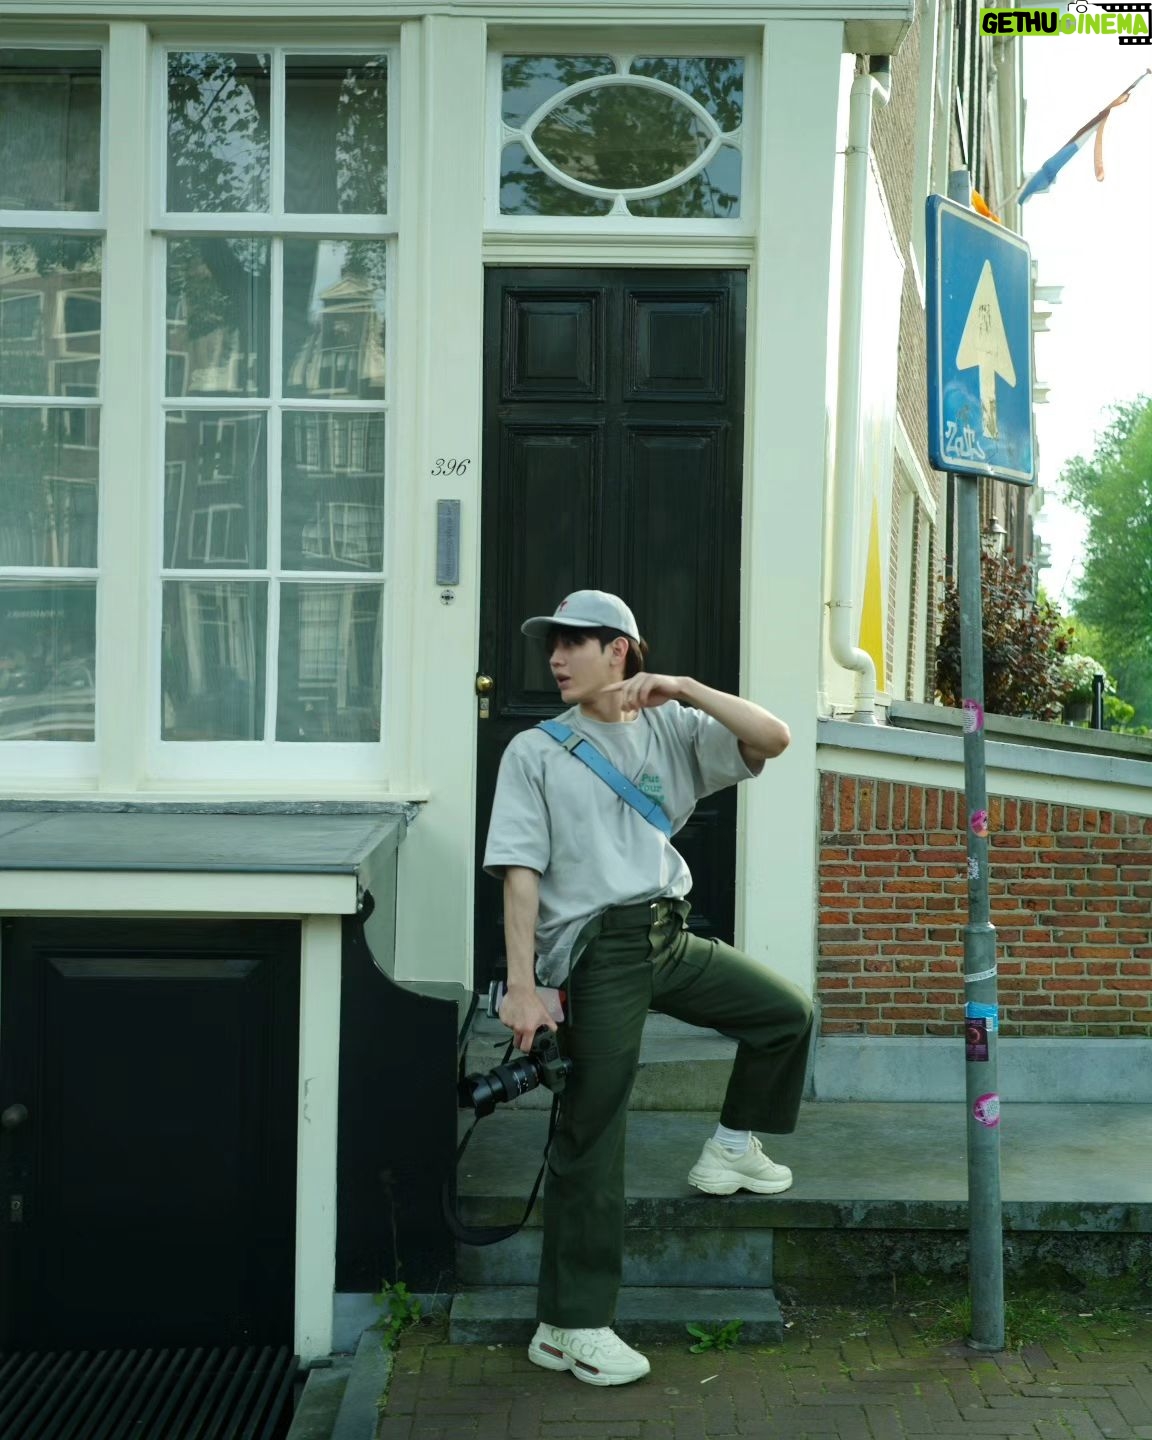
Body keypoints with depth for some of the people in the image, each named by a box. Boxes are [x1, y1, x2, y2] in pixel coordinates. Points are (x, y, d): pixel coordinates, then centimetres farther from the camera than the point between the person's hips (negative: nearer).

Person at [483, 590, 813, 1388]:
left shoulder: (670, 730, 11)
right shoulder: (535, 752, 3)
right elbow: (521, 873, -6)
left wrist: (685, 689, -12)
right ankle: (570, 1328, 2)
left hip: (671, 939, 5)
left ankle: (732, 1148, 28)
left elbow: (773, 740, -2)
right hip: (598, 950, -4)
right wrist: (521, 986, -14)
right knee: (592, 1137, -5)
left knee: (787, 1012, 7)